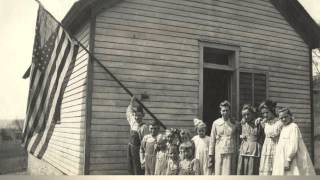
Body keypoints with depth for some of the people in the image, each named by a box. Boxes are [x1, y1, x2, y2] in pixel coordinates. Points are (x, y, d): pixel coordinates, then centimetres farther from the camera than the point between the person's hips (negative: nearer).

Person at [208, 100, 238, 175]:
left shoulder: (234, 123, 5)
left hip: (230, 153, 0)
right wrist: (211, 155, 5)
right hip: (219, 153, 0)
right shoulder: (216, 123, 4)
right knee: (218, 173, 2)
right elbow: (212, 139, 7)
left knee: (228, 174, -4)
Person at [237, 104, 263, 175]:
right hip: (243, 150, 4)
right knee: (241, 171, 5)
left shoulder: (258, 124, -4)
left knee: (252, 172, -3)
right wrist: (241, 136, 6)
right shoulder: (243, 123, 9)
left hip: (254, 151, -4)